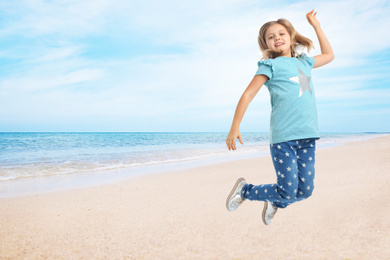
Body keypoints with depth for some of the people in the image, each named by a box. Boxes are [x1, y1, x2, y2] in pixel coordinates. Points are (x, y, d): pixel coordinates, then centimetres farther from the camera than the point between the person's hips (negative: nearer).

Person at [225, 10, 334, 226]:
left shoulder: (303, 62, 20)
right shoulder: (271, 65, 2)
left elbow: (328, 55, 39)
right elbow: (248, 94, -5)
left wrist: (316, 25, 39)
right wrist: (234, 128, -11)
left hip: (307, 136, 6)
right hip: (283, 137, -6)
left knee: (305, 190, 3)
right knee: (288, 192, -5)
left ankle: (274, 202, 33)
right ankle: (244, 190, 18)